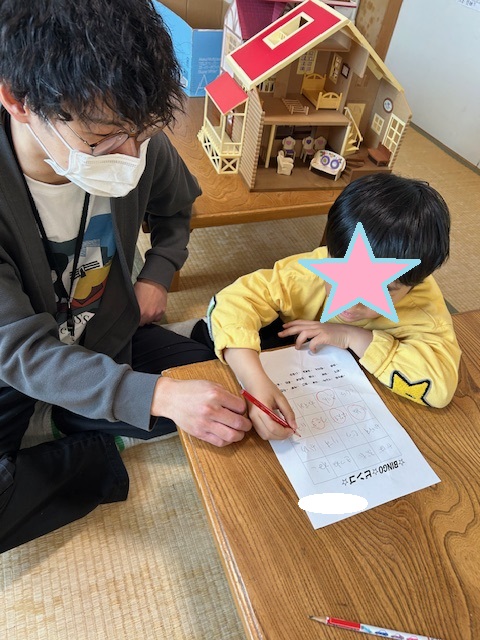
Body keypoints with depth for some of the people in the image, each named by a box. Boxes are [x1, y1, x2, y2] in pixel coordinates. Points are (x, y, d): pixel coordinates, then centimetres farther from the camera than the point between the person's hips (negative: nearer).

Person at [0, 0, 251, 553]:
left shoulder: (141, 147, -18)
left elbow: (175, 208, 7)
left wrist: (159, 274, -11)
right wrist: (155, 395, -41)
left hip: (108, 337, 4)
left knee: (227, 399, -5)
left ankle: (79, 418, 6)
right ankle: (92, 459, 2)